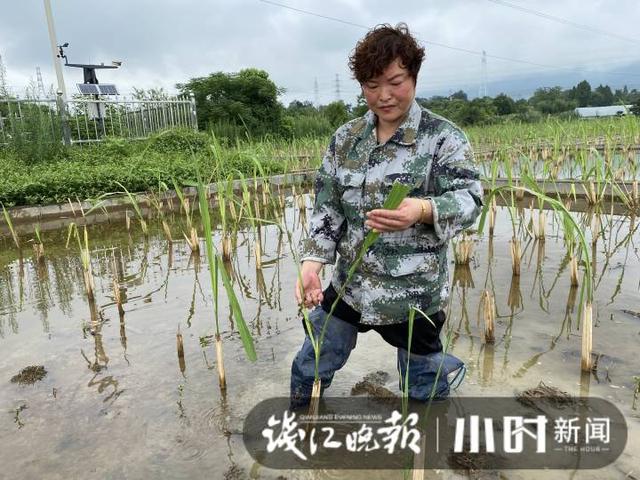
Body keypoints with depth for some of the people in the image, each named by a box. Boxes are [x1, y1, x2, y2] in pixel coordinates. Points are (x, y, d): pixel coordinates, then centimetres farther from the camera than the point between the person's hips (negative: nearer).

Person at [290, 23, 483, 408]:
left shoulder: (443, 137, -9)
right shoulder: (345, 138, 4)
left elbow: (469, 198, -18)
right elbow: (327, 205, 4)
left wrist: (423, 211, -39)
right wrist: (313, 259, -10)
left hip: (413, 292, -4)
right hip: (349, 284, 5)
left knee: (421, 384, 14)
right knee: (309, 369, 19)